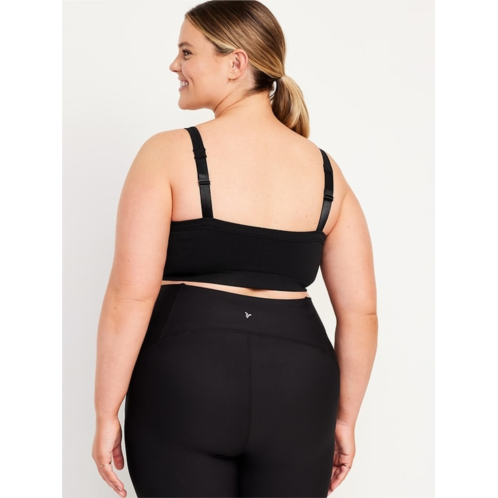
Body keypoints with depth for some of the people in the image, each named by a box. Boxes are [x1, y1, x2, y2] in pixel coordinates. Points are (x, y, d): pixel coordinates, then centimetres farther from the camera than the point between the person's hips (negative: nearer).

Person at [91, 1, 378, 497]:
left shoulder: (167, 154, -6)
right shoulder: (325, 171, 6)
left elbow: (131, 295, -12)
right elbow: (360, 311, 5)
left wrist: (106, 414, -3)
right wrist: (344, 419, 14)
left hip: (183, 382, -3)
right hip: (298, 387, 3)